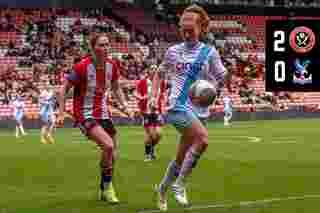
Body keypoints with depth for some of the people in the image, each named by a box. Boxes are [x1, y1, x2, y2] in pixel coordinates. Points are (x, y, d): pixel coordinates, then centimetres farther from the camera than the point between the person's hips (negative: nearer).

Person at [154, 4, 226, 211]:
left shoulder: (209, 53, 3)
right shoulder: (173, 51, 5)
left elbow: (221, 79, 9)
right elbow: (161, 73, 20)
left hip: (198, 108, 3)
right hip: (179, 106, -3)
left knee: (182, 157, 10)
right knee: (203, 139, -28)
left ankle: (163, 188, 35)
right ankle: (180, 184, -16)